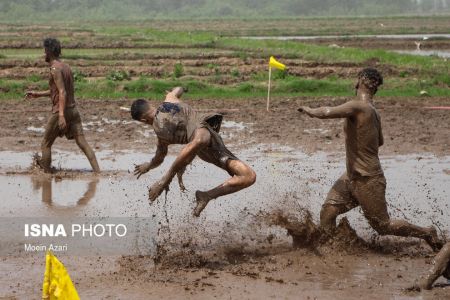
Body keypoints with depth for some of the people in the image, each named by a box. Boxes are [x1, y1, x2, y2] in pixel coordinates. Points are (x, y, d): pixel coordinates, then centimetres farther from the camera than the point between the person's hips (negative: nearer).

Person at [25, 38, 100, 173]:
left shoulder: (55, 69, -13)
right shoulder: (66, 66, 14)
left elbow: (62, 93, -22)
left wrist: (61, 116, -28)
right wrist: (37, 94, 31)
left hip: (60, 111, -8)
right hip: (73, 109, 8)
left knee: (46, 144, 9)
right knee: (83, 143, 0)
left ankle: (47, 173, 14)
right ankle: (98, 172, -11)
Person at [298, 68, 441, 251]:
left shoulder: (358, 107, -25)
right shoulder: (373, 112, 4)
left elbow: (327, 113, -37)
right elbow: (380, 141, 19)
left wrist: (310, 110, -18)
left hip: (368, 181, -9)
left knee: (383, 226, 5)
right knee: (328, 212, 2)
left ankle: (427, 234, 21)